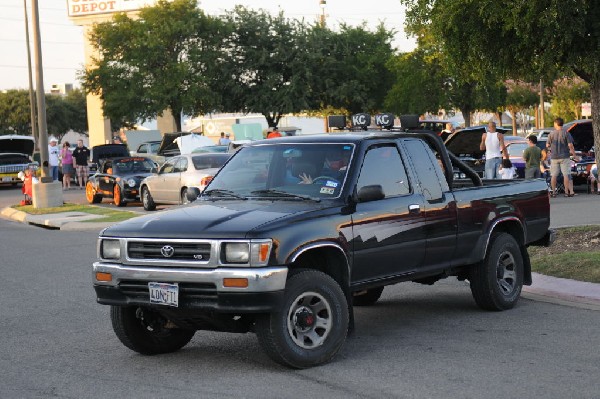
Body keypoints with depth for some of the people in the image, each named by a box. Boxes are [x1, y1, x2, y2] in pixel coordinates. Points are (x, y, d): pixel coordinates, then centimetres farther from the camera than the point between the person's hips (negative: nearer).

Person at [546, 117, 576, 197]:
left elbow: (547, 145, 3)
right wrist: (574, 154, -1)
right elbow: (570, 145, -10)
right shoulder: (566, 133, -5)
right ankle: (567, 192, -2)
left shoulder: (551, 134, 0)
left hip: (554, 157, 2)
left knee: (553, 175, 8)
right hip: (564, 157, -2)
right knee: (566, 175, 1)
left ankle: (553, 192, 9)